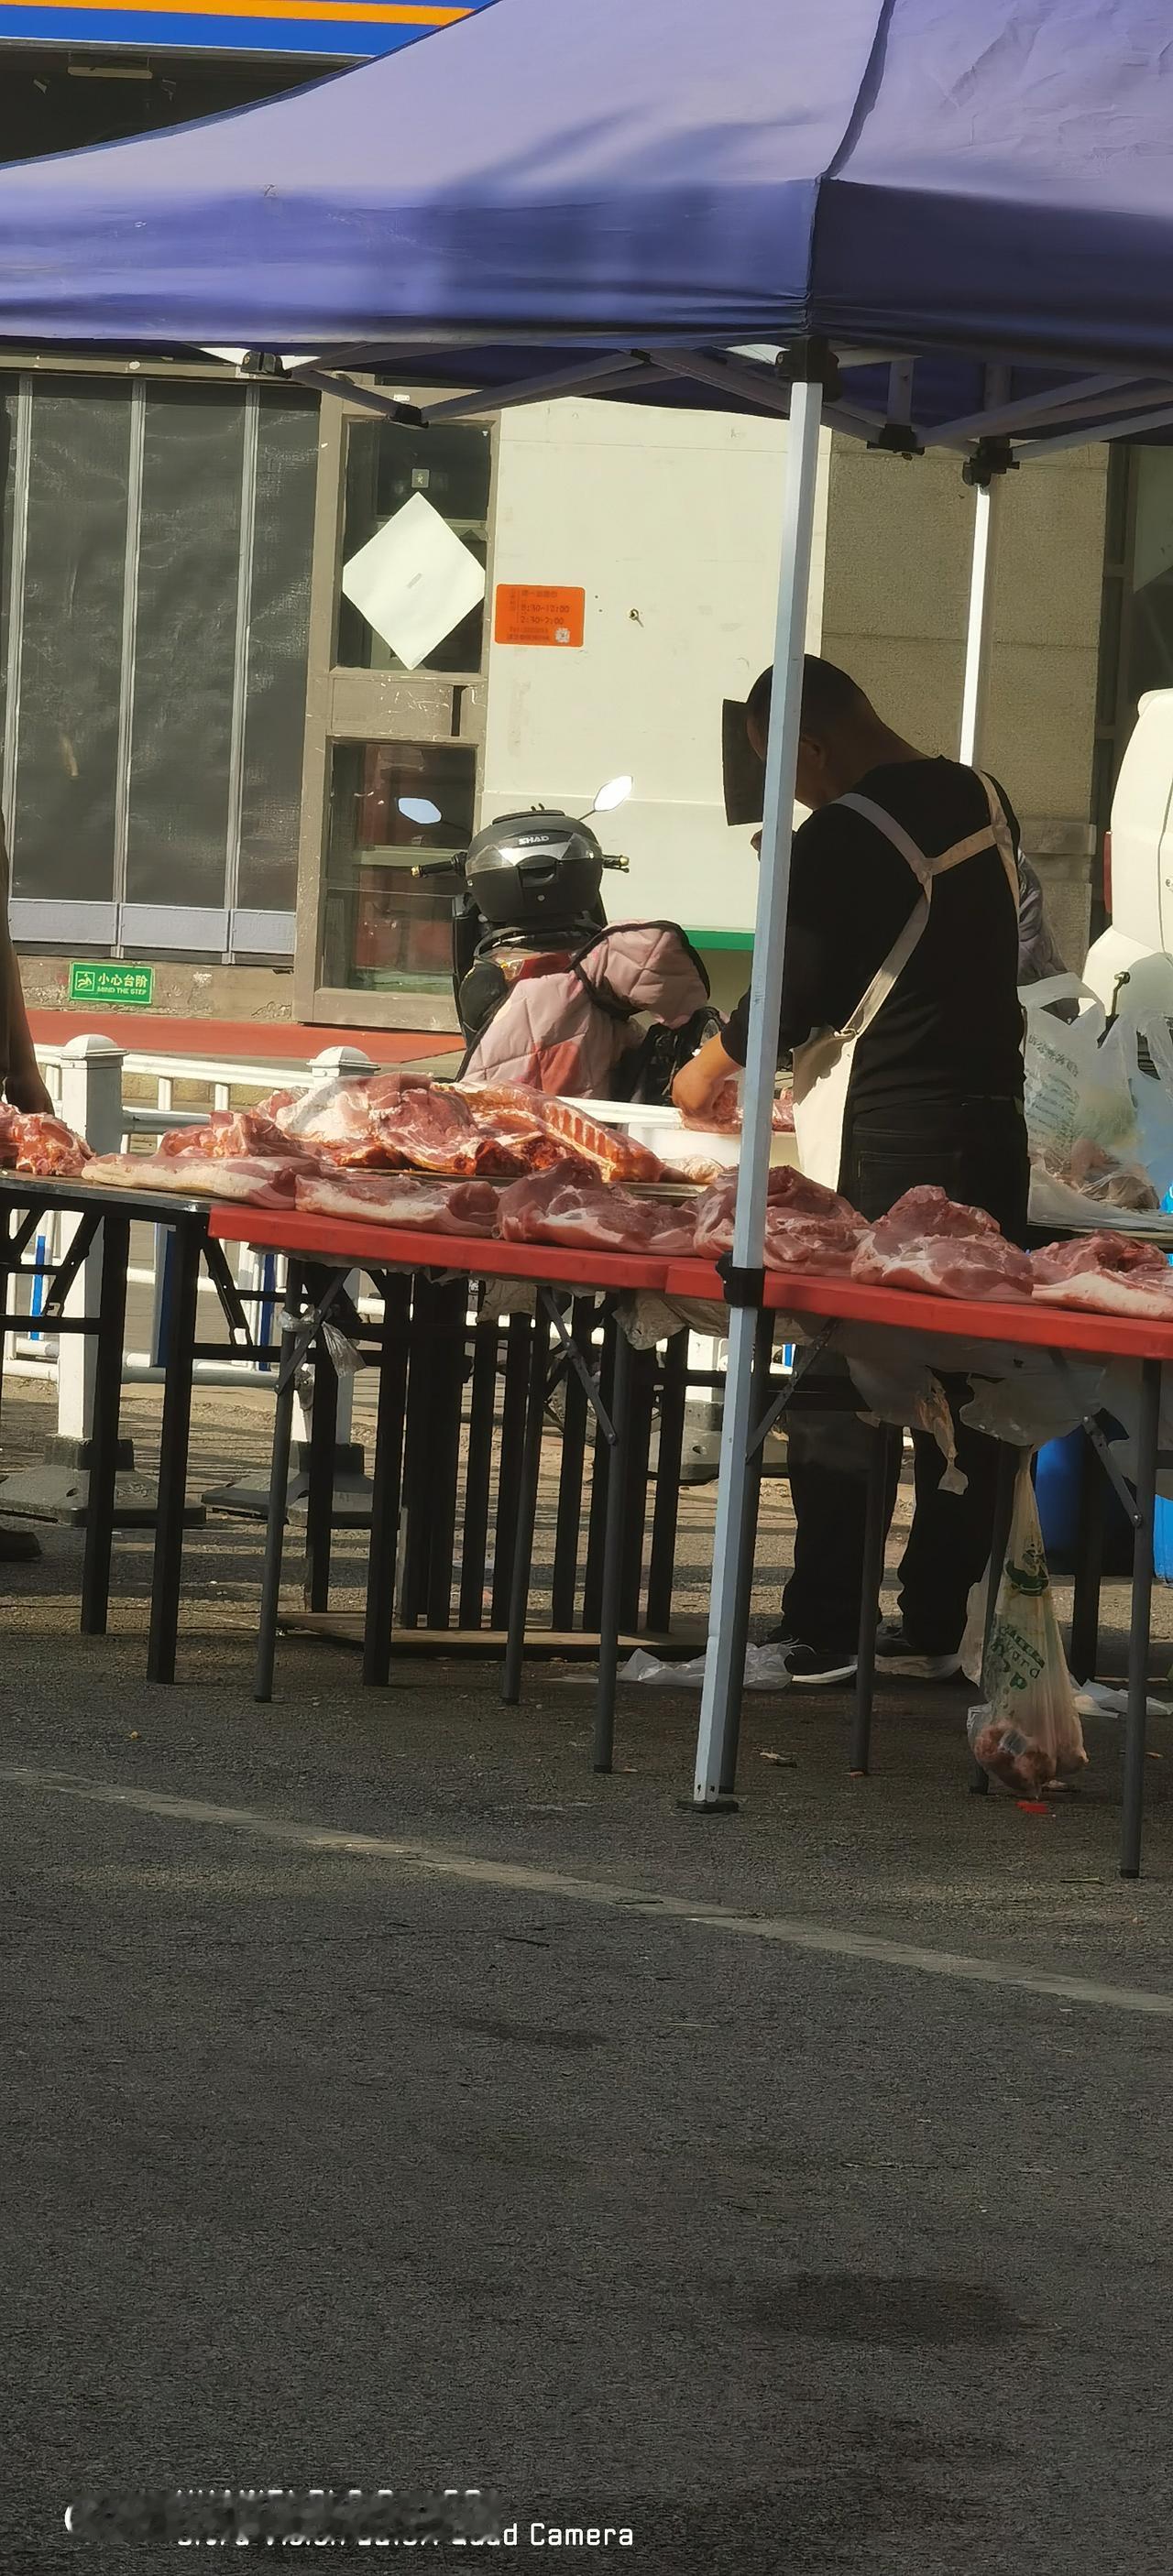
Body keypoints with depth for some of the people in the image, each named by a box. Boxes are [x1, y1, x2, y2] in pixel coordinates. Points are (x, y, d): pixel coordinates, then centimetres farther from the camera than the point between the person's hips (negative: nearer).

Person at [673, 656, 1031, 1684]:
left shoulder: (843, 837, -14)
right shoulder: (982, 802, 10)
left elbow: (797, 994, -10)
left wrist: (708, 1069, 8)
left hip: (887, 1148, -8)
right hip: (992, 1127, 8)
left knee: (842, 1394, -2)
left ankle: (823, 1629, -1)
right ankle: (934, 1626, 13)